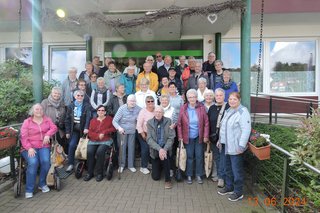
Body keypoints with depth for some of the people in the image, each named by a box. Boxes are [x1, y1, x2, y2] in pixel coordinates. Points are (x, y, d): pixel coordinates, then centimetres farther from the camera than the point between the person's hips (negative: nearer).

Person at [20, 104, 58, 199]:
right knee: (33, 163, -28)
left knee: (46, 161, -26)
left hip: (44, 146, 2)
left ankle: (42, 184, -2)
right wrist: (29, 148, -17)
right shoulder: (27, 122, 6)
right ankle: (29, 189, -14)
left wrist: (48, 134, -17)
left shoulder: (47, 119, 15)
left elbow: (54, 128, 3)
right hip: (30, 147, -1)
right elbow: (24, 137, -2)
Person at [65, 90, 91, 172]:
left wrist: (86, 128, -29)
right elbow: (67, 119, 8)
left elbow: (88, 117, -15)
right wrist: (67, 131, 4)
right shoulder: (71, 106, 7)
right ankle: (70, 164, -1)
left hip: (83, 129, -2)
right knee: (72, 145, -12)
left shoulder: (87, 106, -2)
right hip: (74, 129, 2)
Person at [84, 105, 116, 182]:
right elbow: (90, 132, 7)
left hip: (105, 141, -2)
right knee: (89, 152, -25)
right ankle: (89, 173, -11)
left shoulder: (109, 119, 11)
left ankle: (100, 173, -16)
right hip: (93, 141, 3)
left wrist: (104, 132, -10)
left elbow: (113, 128, 0)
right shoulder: (93, 120, 17)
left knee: (100, 152, -30)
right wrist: (98, 136, -11)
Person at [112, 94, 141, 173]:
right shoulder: (122, 108, -16)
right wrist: (119, 128, -33)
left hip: (132, 131, 2)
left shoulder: (138, 109, -11)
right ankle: (121, 165, 23)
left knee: (131, 148, 8)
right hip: (122, 131, -2)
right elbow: (114, 121, -17)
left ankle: (131, 165, 23)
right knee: (122, 148, 6)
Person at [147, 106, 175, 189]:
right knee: (155, 177, 4)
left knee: (164, 157, -37)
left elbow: (171, 137, -11)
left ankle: (168, 179, -12)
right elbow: (149, 139, -13)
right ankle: (159, 166, 41)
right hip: (155, 150, 1)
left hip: (165, 148, -1)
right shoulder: (149, 122, -5)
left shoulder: (168, 121, -6)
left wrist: (164, 149, -26)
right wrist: (159, 149, -27)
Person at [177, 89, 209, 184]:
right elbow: (179, 124, -2)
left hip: (199, 137, 1)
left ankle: (199, 175, 27)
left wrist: (206, 136, -4)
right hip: (188, 137, 0)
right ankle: (189, 176, 25)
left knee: (199, 156, 10)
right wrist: (180, 136, -5)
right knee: (189, 156, 9)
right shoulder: (183, 108, -4)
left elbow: (206, 123, -1)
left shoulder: (201, 107, -4)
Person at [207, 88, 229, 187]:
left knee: (223, 156, 2)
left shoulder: (228, 107, -6)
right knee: (216, 156, 16)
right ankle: (216, 174, 30)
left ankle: (221, 177, 14)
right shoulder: (212, 108, 8)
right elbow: (208, 122, 8)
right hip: (214, 136, 4)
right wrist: (208, 135, 5)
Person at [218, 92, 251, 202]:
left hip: (236, 147, -8)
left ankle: (238, 192, 20)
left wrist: (241, 146, -24)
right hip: (227, 146, 9)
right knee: (228, 168, 20)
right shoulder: (228, 111, 12)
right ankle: (229, 187, 36)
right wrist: (221, 139, 19)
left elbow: (246, 130, -22)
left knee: (237, 170, 4)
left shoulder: (243, 112, -15)